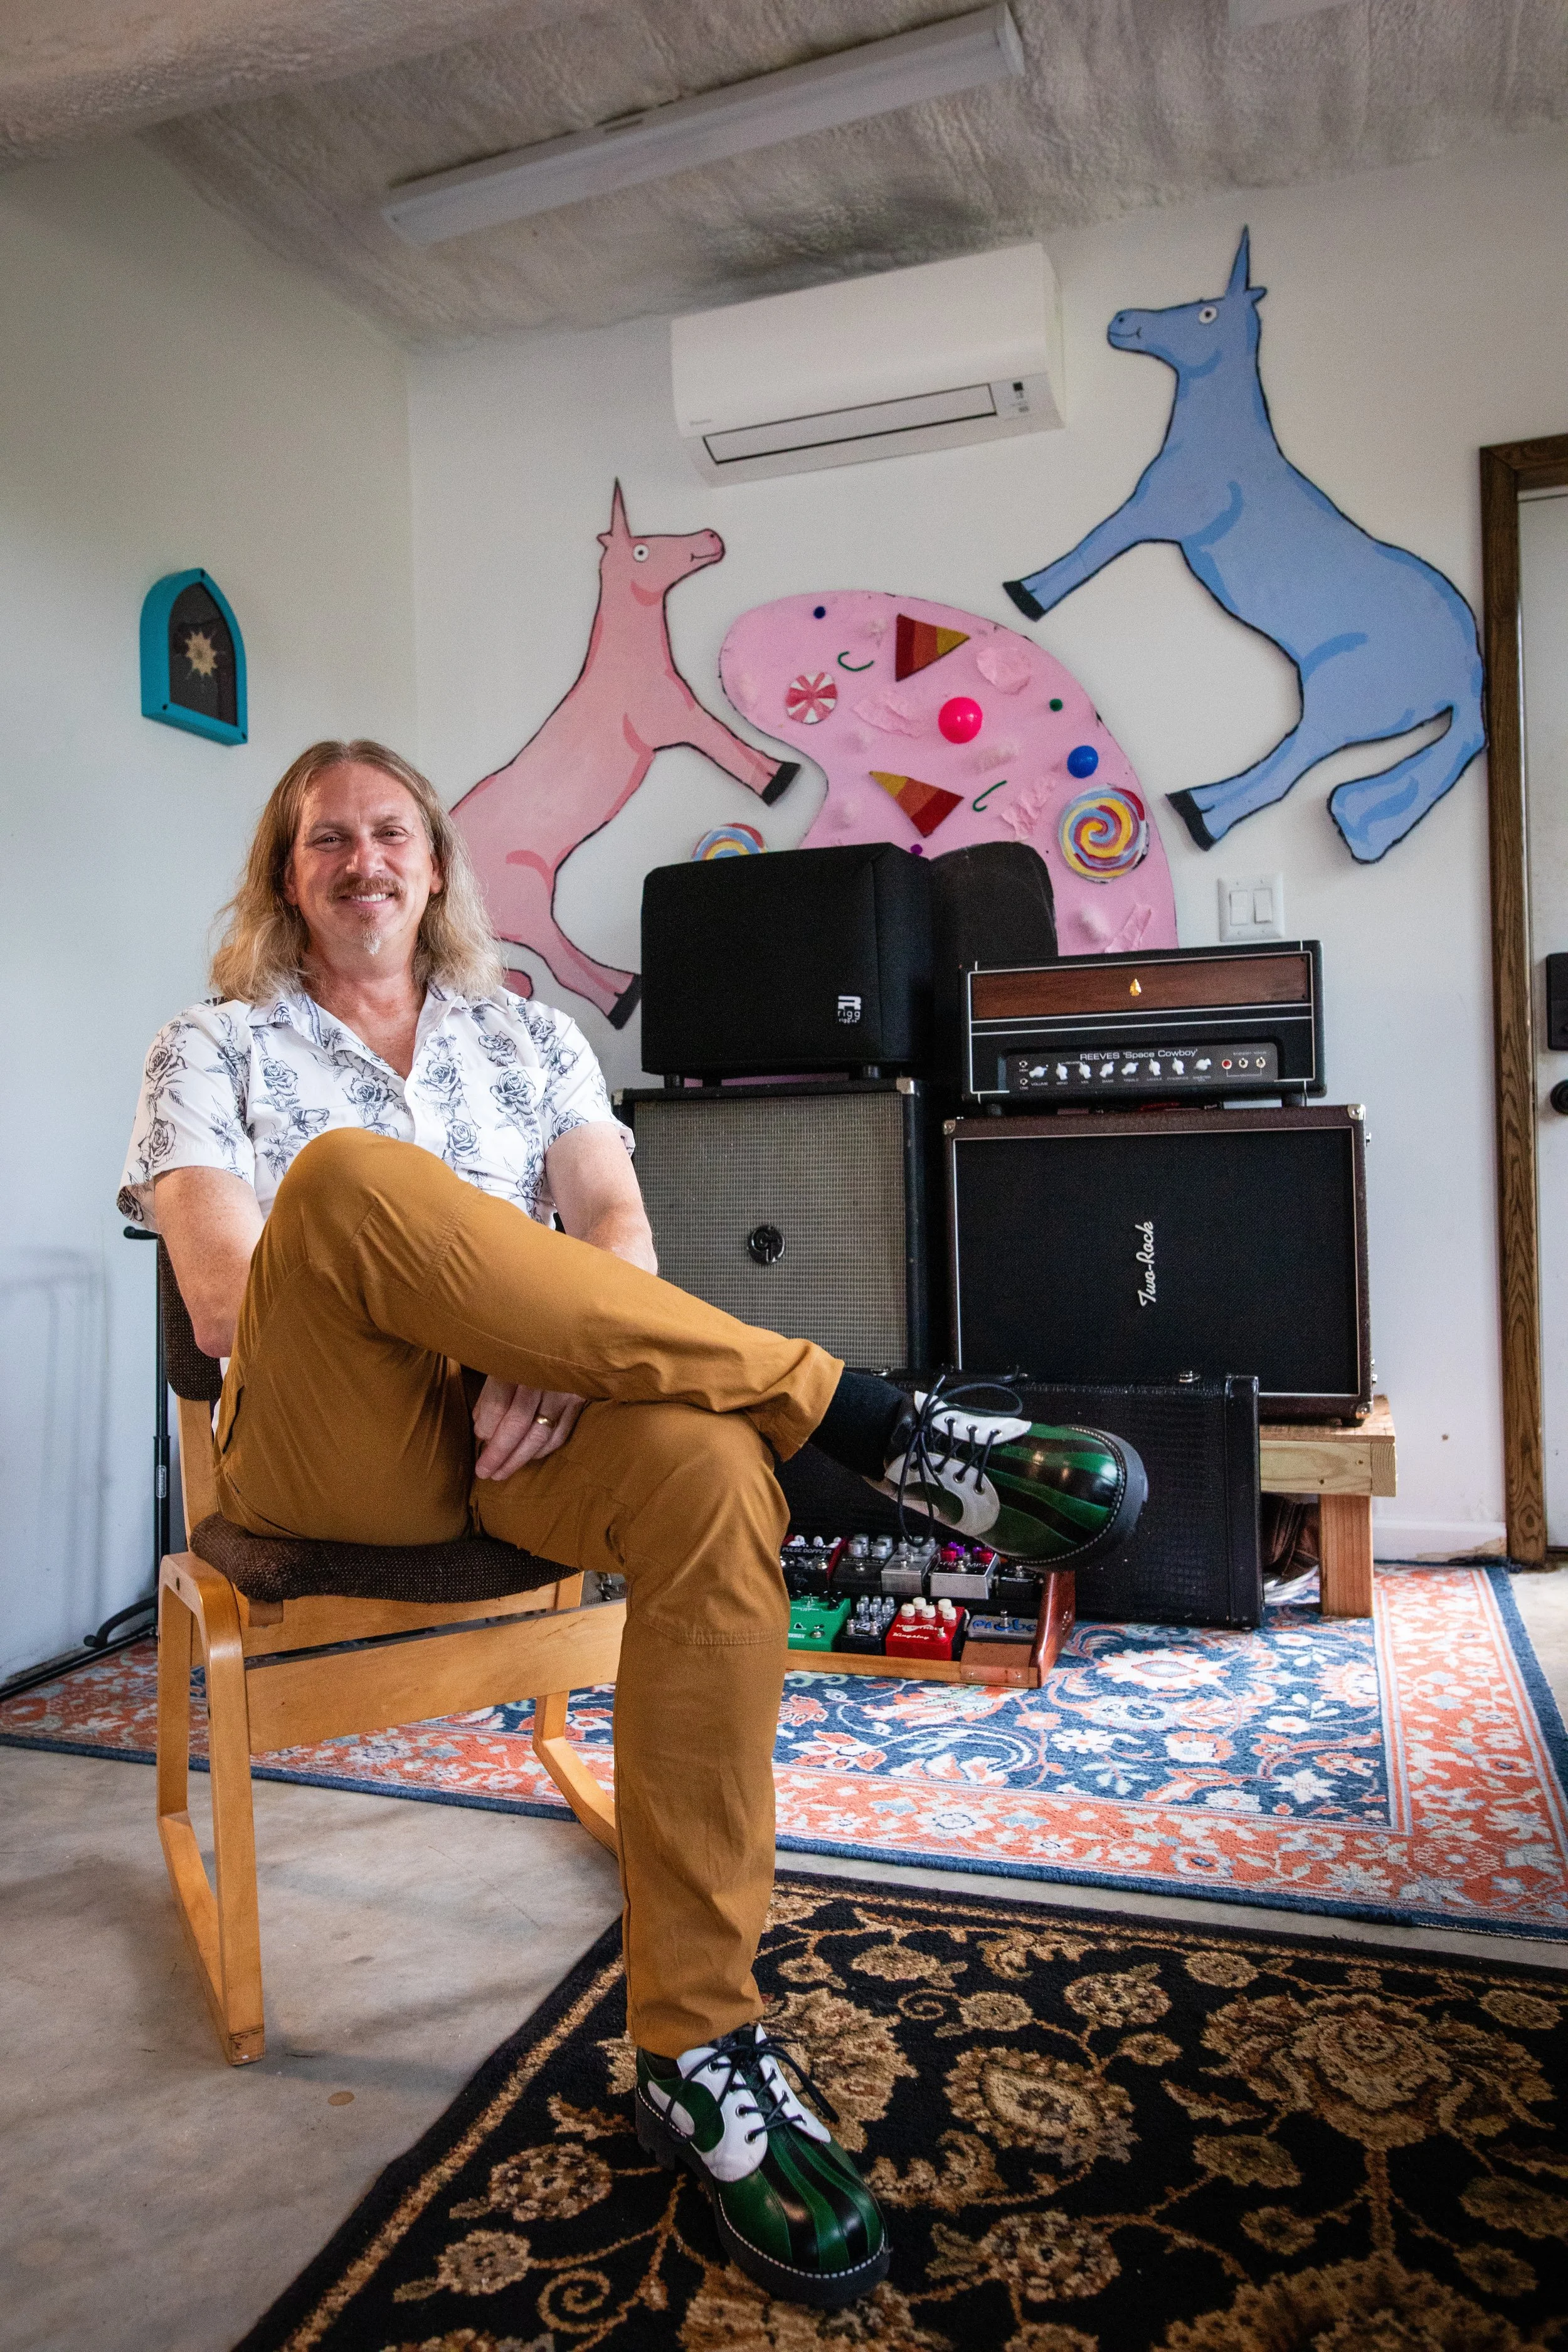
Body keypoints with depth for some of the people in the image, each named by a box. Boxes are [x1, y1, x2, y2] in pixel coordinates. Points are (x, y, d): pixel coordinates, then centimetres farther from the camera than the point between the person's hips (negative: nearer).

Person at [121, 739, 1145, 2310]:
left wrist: (541, 1351, -17)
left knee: (709, 1471, -33)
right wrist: (450, 1323, -15)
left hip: (521, 1423, 2)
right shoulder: (213, 1050, 16)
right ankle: (874, 1424, -31)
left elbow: (617, 1240, 6)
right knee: (348, 1175, -33)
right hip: (324, 1443, -1)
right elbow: (226, 1304, -1)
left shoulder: (527, 1037, 22)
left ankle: (695, 2051, -19)